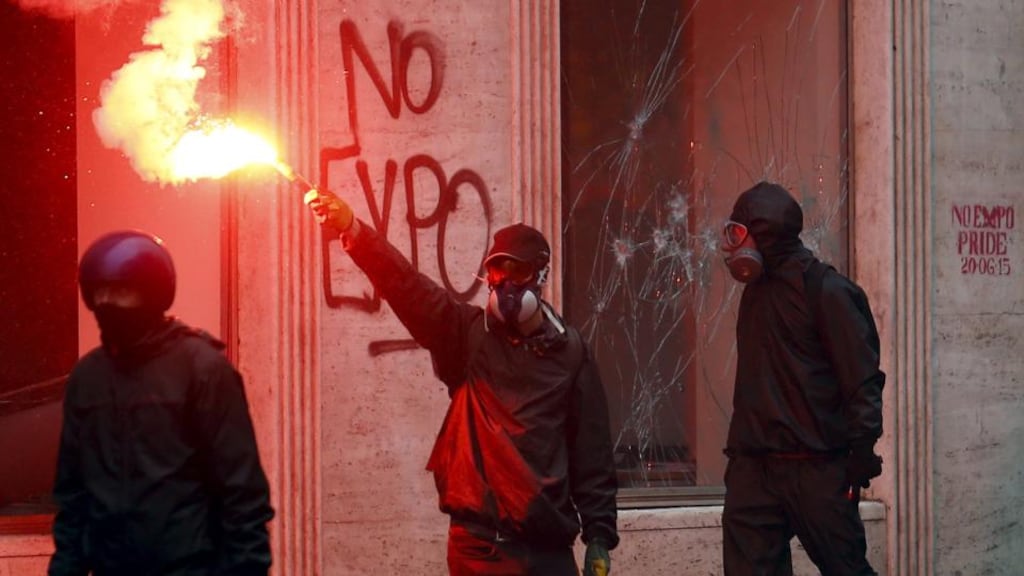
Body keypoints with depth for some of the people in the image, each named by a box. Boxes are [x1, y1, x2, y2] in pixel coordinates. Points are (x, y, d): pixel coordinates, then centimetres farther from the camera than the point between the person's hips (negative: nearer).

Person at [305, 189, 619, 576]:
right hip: (479, 540, -1)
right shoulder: (468, 334, 4)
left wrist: (599, 534, 2)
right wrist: (351, 229, -25)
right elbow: (407, 286, -11)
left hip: (548, 544, 1)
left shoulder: (569, 352, 6)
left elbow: (592, 450, 6)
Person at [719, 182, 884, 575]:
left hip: (817, 468, -7)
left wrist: (861, 453, -16)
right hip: (754, 468, 7)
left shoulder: (826, 291, -9)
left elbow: (862, 379, -12)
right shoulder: (757, 290, 15)